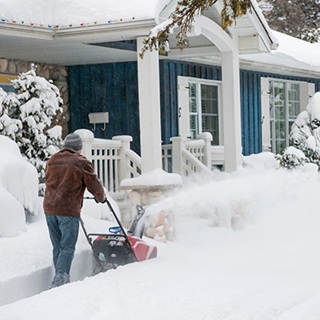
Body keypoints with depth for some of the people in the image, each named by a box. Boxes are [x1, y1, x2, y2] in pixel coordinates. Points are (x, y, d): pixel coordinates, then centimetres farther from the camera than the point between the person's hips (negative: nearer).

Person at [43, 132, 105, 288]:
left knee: (57, 247, 13)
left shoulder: (51, 161, 15)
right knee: (67, 248, -4)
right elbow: (94, 185, 0)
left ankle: (63, 281, 16)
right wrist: (101, 197, 20)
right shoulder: (81, 162, -3)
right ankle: (60, 278, -19)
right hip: (68, 211, -6)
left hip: (49, 209, 6)